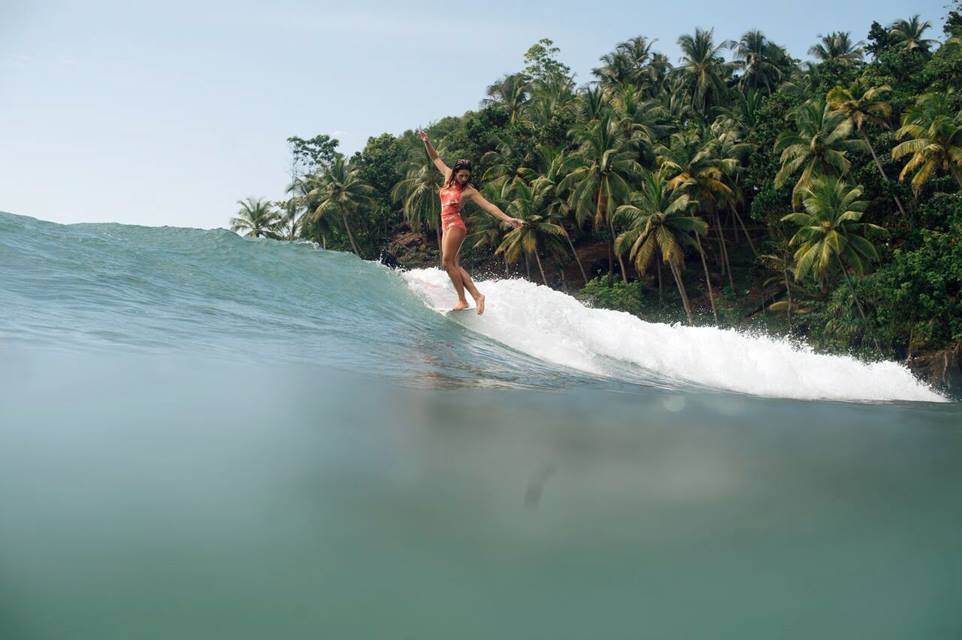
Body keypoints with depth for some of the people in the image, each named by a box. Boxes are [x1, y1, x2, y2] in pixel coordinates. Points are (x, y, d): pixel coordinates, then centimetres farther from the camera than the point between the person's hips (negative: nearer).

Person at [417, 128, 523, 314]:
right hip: (446, 226, 7)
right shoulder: (448, 176, 7)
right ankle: (477, 295, 0)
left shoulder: (469, 191, -9)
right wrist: (427, 142, 10)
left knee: (447, 262, -15)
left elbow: (488, 206, -14)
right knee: (453, 265, 2)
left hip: (455, 225, -7)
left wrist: (508, 219, -23)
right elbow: (436, 159, 19)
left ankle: (462, 300, -15)